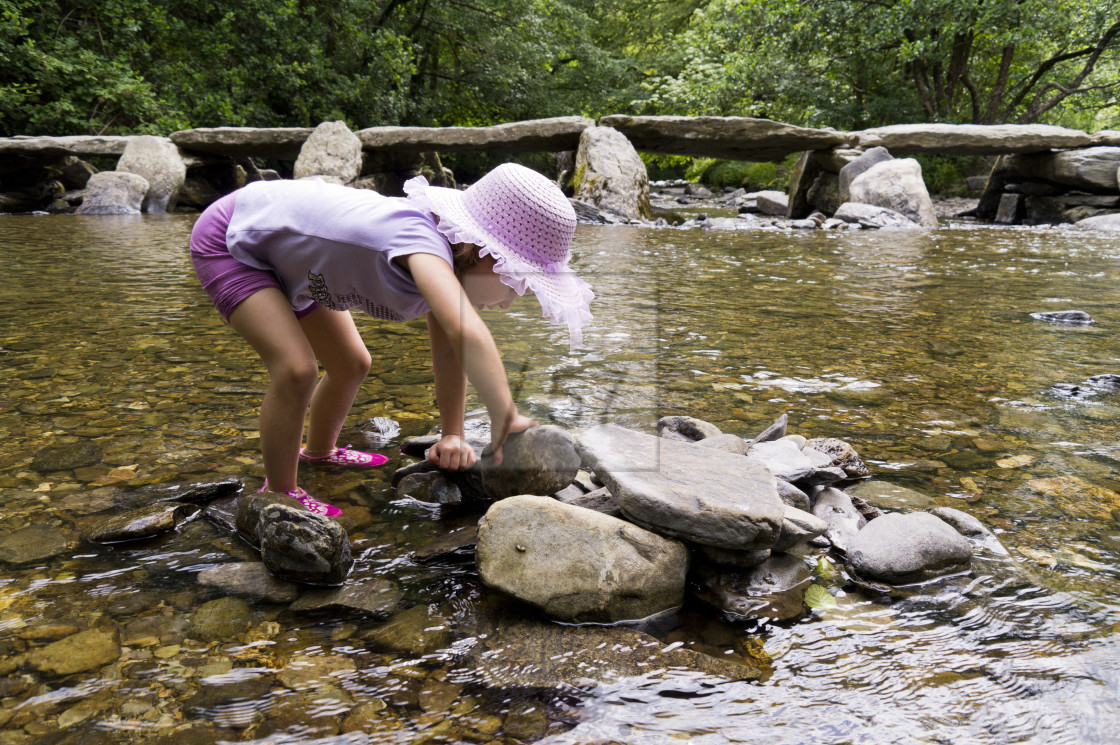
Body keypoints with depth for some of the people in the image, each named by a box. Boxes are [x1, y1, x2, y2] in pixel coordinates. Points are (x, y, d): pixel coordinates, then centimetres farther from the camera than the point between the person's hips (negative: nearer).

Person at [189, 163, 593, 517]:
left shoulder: (450, 262, -13)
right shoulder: (421, 242, -41)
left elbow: (449, 350, -4)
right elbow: (467, 332, -57)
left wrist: (452, 435, -8)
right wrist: (506, 421, -55)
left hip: (283, 252, 9)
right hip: (228, 237, -9)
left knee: (351, 365, 13)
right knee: (296, 369, -23)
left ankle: (319, 452, 41)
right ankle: (279, 493, 1)